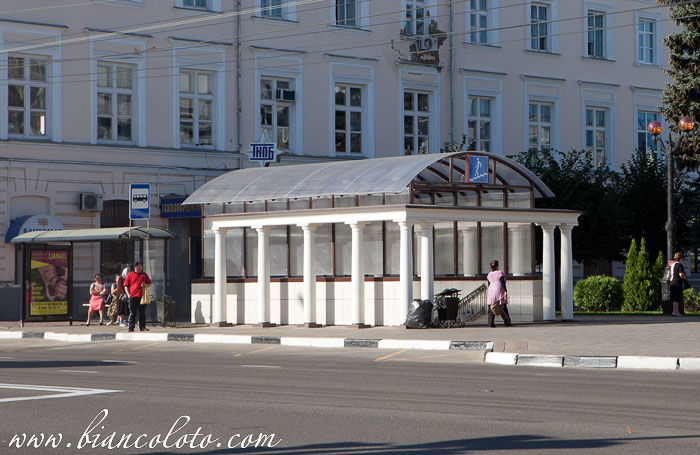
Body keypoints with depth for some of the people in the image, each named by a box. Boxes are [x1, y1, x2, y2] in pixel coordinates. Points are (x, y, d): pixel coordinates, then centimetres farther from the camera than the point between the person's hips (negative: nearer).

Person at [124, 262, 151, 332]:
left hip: (142, 296, 2)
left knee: (142, 313, 4)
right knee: (133, 313, -2)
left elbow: (149, 283, 21)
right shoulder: (130, 275, 7)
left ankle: (142, 327, 9)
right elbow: (126, 285, 6)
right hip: (133, 296, -2)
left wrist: (145, 285, -2)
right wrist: (128, 294, -5)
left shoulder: (144, 275, 15)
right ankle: (131, 327, 0)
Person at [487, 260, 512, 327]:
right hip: (499, 291, -4)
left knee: (491, 308, 4)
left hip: (491, 291, 4)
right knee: (503, 308, 2)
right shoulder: (499, 273, -8)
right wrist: (505, 291, -16)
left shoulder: (489, 274, 9)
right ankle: (507, 322, 4)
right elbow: (503, 283, -15)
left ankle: (491, 323, -3)